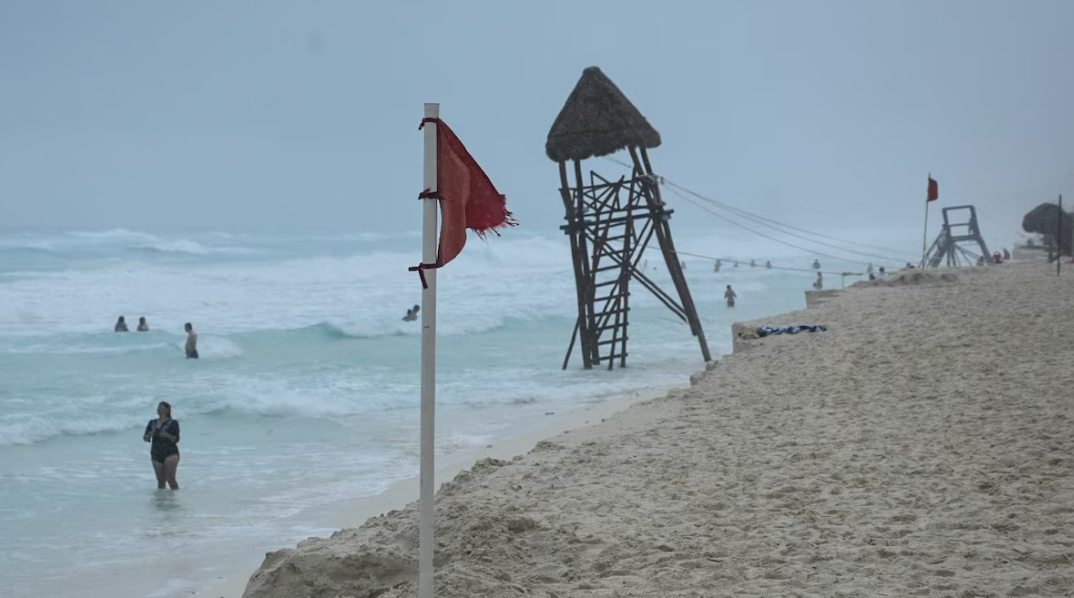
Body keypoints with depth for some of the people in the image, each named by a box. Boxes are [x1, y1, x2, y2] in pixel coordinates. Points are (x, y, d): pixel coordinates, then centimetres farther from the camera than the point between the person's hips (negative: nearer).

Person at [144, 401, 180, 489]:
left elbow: (176, 439, -3)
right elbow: (145, 438, 10)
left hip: (170, 453, -4)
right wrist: (149, 435, -12)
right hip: (156, 454, 4)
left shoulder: (173, 423, 1)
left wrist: (167, 435, -20)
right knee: (160, 481, 5)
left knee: (170, 479, -14)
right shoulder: (152, 423, 13)